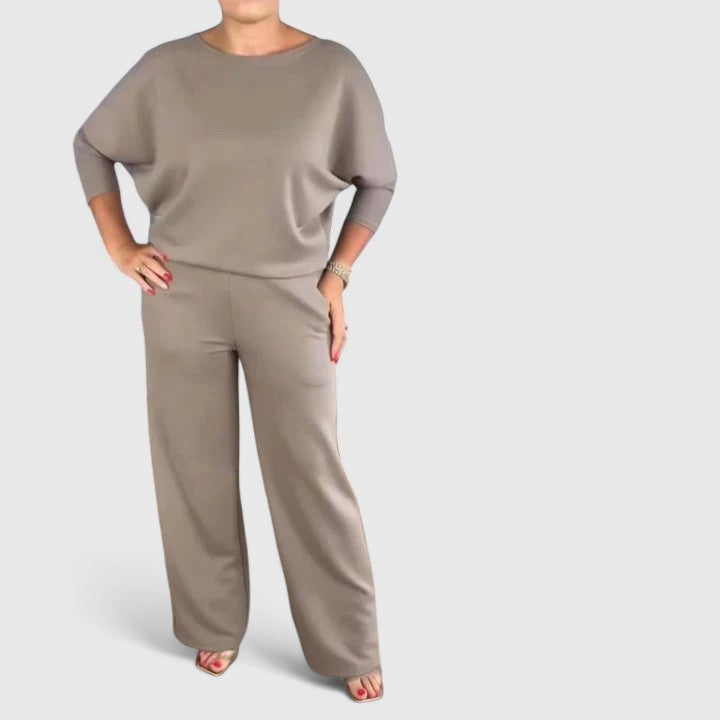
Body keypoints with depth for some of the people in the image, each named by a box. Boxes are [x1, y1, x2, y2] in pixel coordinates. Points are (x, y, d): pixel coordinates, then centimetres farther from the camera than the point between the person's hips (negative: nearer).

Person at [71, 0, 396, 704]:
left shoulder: (334, 69, -5)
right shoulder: (167, 67, -2)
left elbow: (378, 178, 7)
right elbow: (91, 145, 13)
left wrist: (336, 276, 0)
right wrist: (119, 247, 4)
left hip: (288, 301, -1)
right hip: (183, 296, 2)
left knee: (311, 473, 2)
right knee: (195, 468, 9)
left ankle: (349, 646, 17)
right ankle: (214, 625, 29)